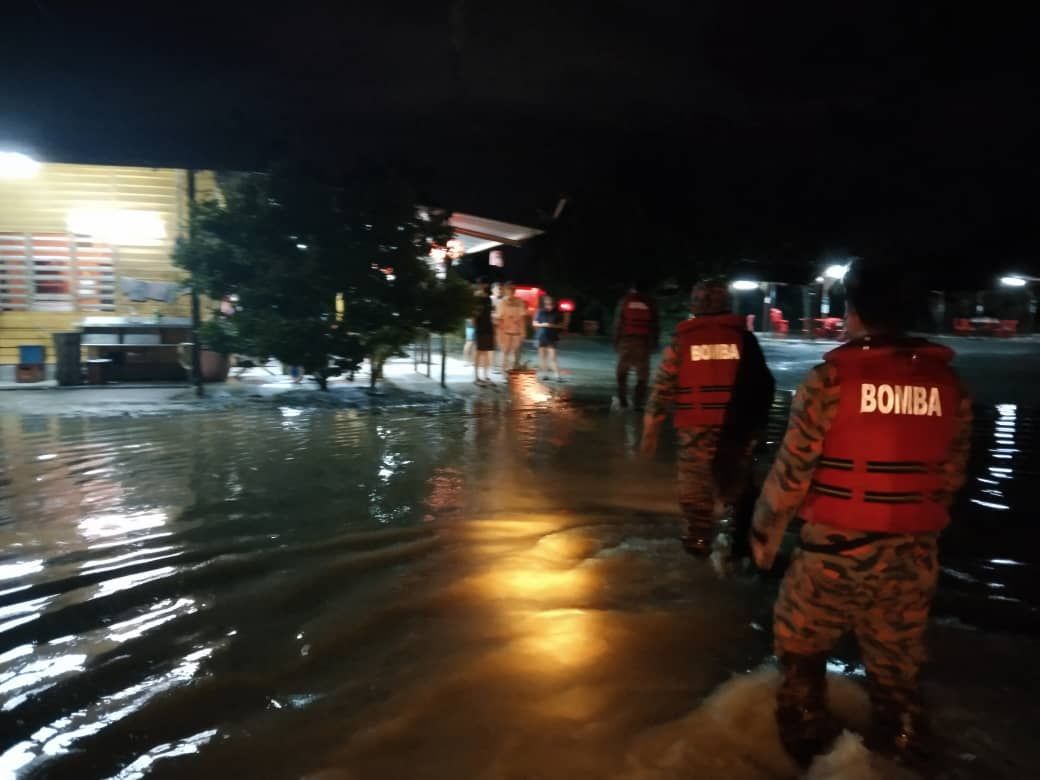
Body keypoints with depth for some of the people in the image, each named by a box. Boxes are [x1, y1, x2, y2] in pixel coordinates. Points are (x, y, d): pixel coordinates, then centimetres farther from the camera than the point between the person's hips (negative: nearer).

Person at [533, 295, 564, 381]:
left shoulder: (557, 313, -2)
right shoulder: (540, 312, 1)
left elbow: (561, 325, 2)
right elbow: (535, 323, 7)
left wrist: (553, 325, -14)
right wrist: (542, 325, -11)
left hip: (552, 338, -2)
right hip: (541, 337, 2)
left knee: (552, 356, -9)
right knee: (542, 356, 7)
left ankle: (557, 375, -8)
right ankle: (544, 374, 17)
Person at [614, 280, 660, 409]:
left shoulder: (625, 301, 4)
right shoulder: (650, 303, 8)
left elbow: (618, 323, 1)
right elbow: (654, 325, 8)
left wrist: (616, 340, 5)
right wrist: (655, 343, 13)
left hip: (626, 340, 0)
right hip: (643, 341, 0)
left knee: (622, 371, 14)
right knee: (642, 374, 5)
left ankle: (622, 398, 9)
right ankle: (639, 402, -1)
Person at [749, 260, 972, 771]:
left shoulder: (831, 378, -15)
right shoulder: (947, 382, 0)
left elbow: (791, 471, -13)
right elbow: (951, 476, 8)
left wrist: (764, 535, 1)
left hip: (835, 548, -4)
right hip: (913, 556, 4)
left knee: (801, 649, 20)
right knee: (896, 667, 20)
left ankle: (804, 741, 34)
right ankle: (903, 751, 34)